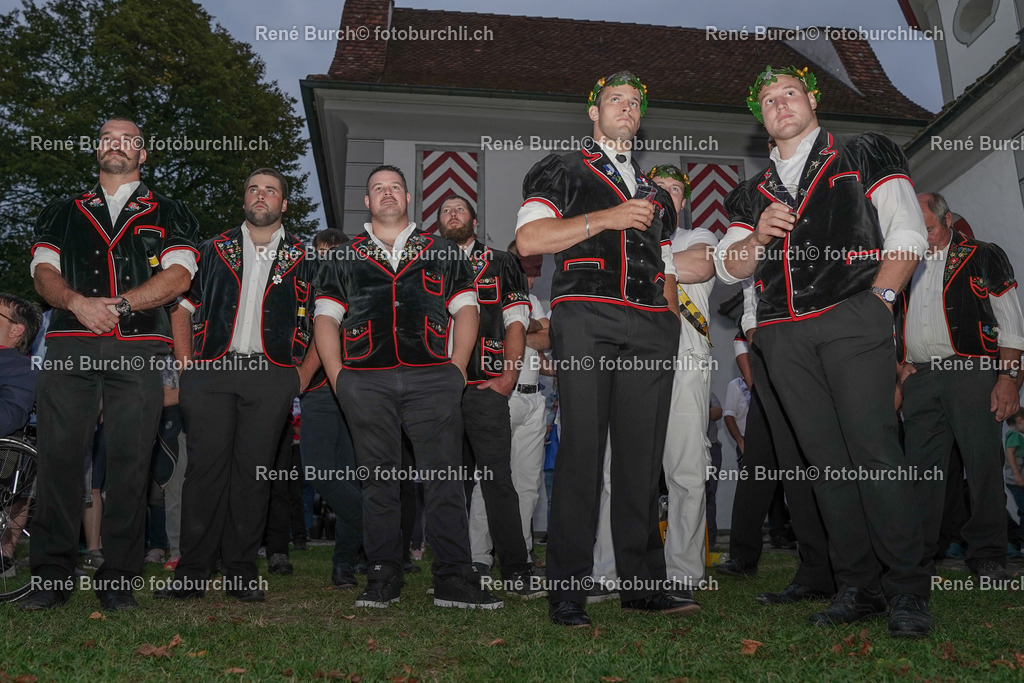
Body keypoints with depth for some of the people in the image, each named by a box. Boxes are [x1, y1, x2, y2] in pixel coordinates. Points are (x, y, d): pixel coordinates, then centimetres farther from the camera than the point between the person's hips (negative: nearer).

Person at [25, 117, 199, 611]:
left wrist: (117, 304, -11)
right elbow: (43, 270, 11)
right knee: (58, 457, -2)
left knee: (129, 462, -4)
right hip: (69, 345, 2)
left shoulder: (169, 215, 16)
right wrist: (77, 302, -11)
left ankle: (118, 579, 4)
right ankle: (52, 575, 7)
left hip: (137, 351, -1)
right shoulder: (63, 213, 23)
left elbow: (178, 275, 1)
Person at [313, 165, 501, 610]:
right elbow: (326, 318, 12)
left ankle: (454, 580, -2)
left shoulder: (442, 252, 17)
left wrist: (457, 368, 0)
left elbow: (466, 309, 11)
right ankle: (382, 581, 11)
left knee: (444, 480, -6)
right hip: (365, 381, 1)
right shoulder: (343, 258, 18)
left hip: (433, 378, 0)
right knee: (378, 480, 3)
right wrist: (338, 377, 0)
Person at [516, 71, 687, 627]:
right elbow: (528, 239, -3)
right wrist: (606, 218, -7)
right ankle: (567, 591, -2)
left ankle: (643, 583, 10)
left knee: (642, 454, 2)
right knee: (582, 451, -8)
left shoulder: (655, 191, 29)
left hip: (651, 330, 5)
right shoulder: (562, 171, 13)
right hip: (586, 319, -4)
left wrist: (672, 326, 11)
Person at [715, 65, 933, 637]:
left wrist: (878, 300, -7)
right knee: (827, 460, 3)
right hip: (785, 337, 4)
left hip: (853, 319, -4)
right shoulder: (753, 193, 23)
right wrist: (758, 235, -1)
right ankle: (859, 587, 10)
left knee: (874, 451, -12)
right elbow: (729, 268, 18)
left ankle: (907, 590, -2)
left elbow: (908, 234, 3)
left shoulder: (866, 157, 12)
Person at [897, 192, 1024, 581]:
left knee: (983, 462, -6)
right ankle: (918, 557, 6)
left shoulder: (984, 257, 7)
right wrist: (900, 364, 8)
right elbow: (891, 325, 25)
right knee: (919, 467, 1)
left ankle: (988, 556, 4)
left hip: (972, 371, -3)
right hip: (919, 378, 4)